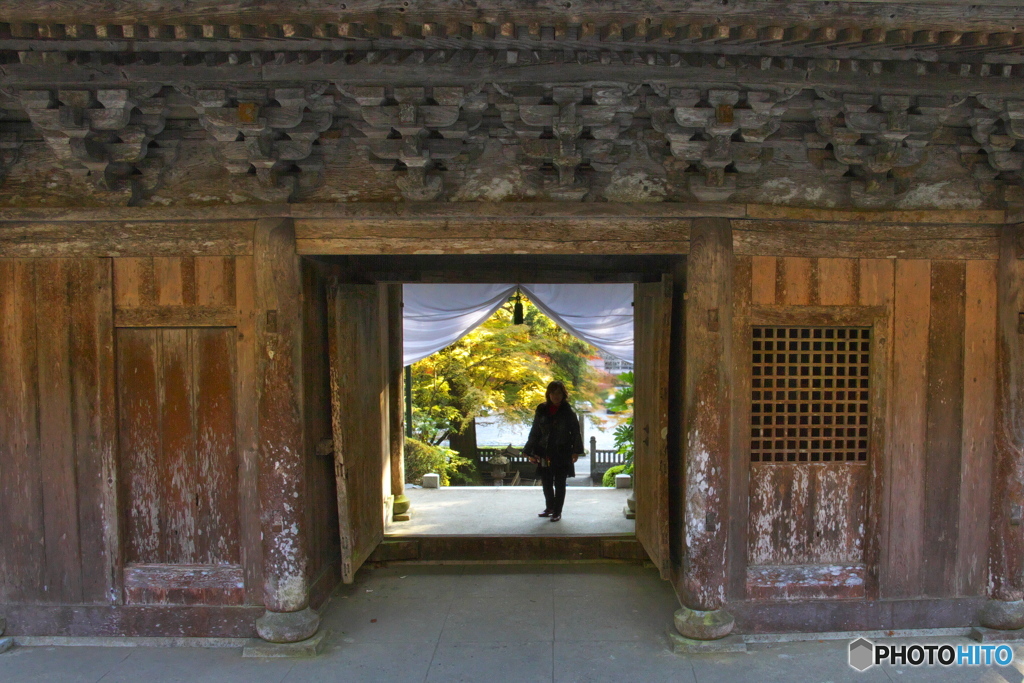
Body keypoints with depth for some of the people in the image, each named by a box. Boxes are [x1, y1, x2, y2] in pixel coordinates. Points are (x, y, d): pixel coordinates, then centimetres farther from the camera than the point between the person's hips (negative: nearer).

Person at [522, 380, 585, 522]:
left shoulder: (568, 412, -4)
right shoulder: (541, 410, 2)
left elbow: (576, 432, -1)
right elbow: (534, 432, 6)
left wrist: (576, 451, -7)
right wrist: (530, 452, 4)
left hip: (562, 454, -3)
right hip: (544, 454, 3)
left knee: (559, 484, 6)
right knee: (546, 483, 13)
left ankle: (557, 511, 19)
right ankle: (549, 507, 33)